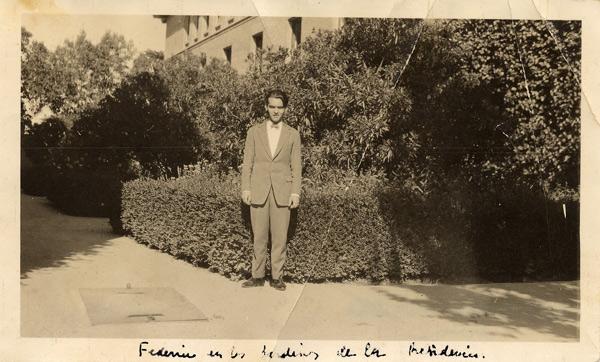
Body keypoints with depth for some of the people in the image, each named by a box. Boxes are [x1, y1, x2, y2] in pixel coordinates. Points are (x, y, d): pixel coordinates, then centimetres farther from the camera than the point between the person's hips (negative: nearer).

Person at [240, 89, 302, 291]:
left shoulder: (293, 135, 7)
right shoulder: (254, 132, 7)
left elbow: (296, 166, 5)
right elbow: (247, 162, 6)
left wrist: (295, 193, -4)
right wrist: (245, 189, -2)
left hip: (282, 193, 0)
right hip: (258, 191, 0)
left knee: (280, 237, 2)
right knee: (259, 237, 4)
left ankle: (276, 277, 11)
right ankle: (258, 276, 14)